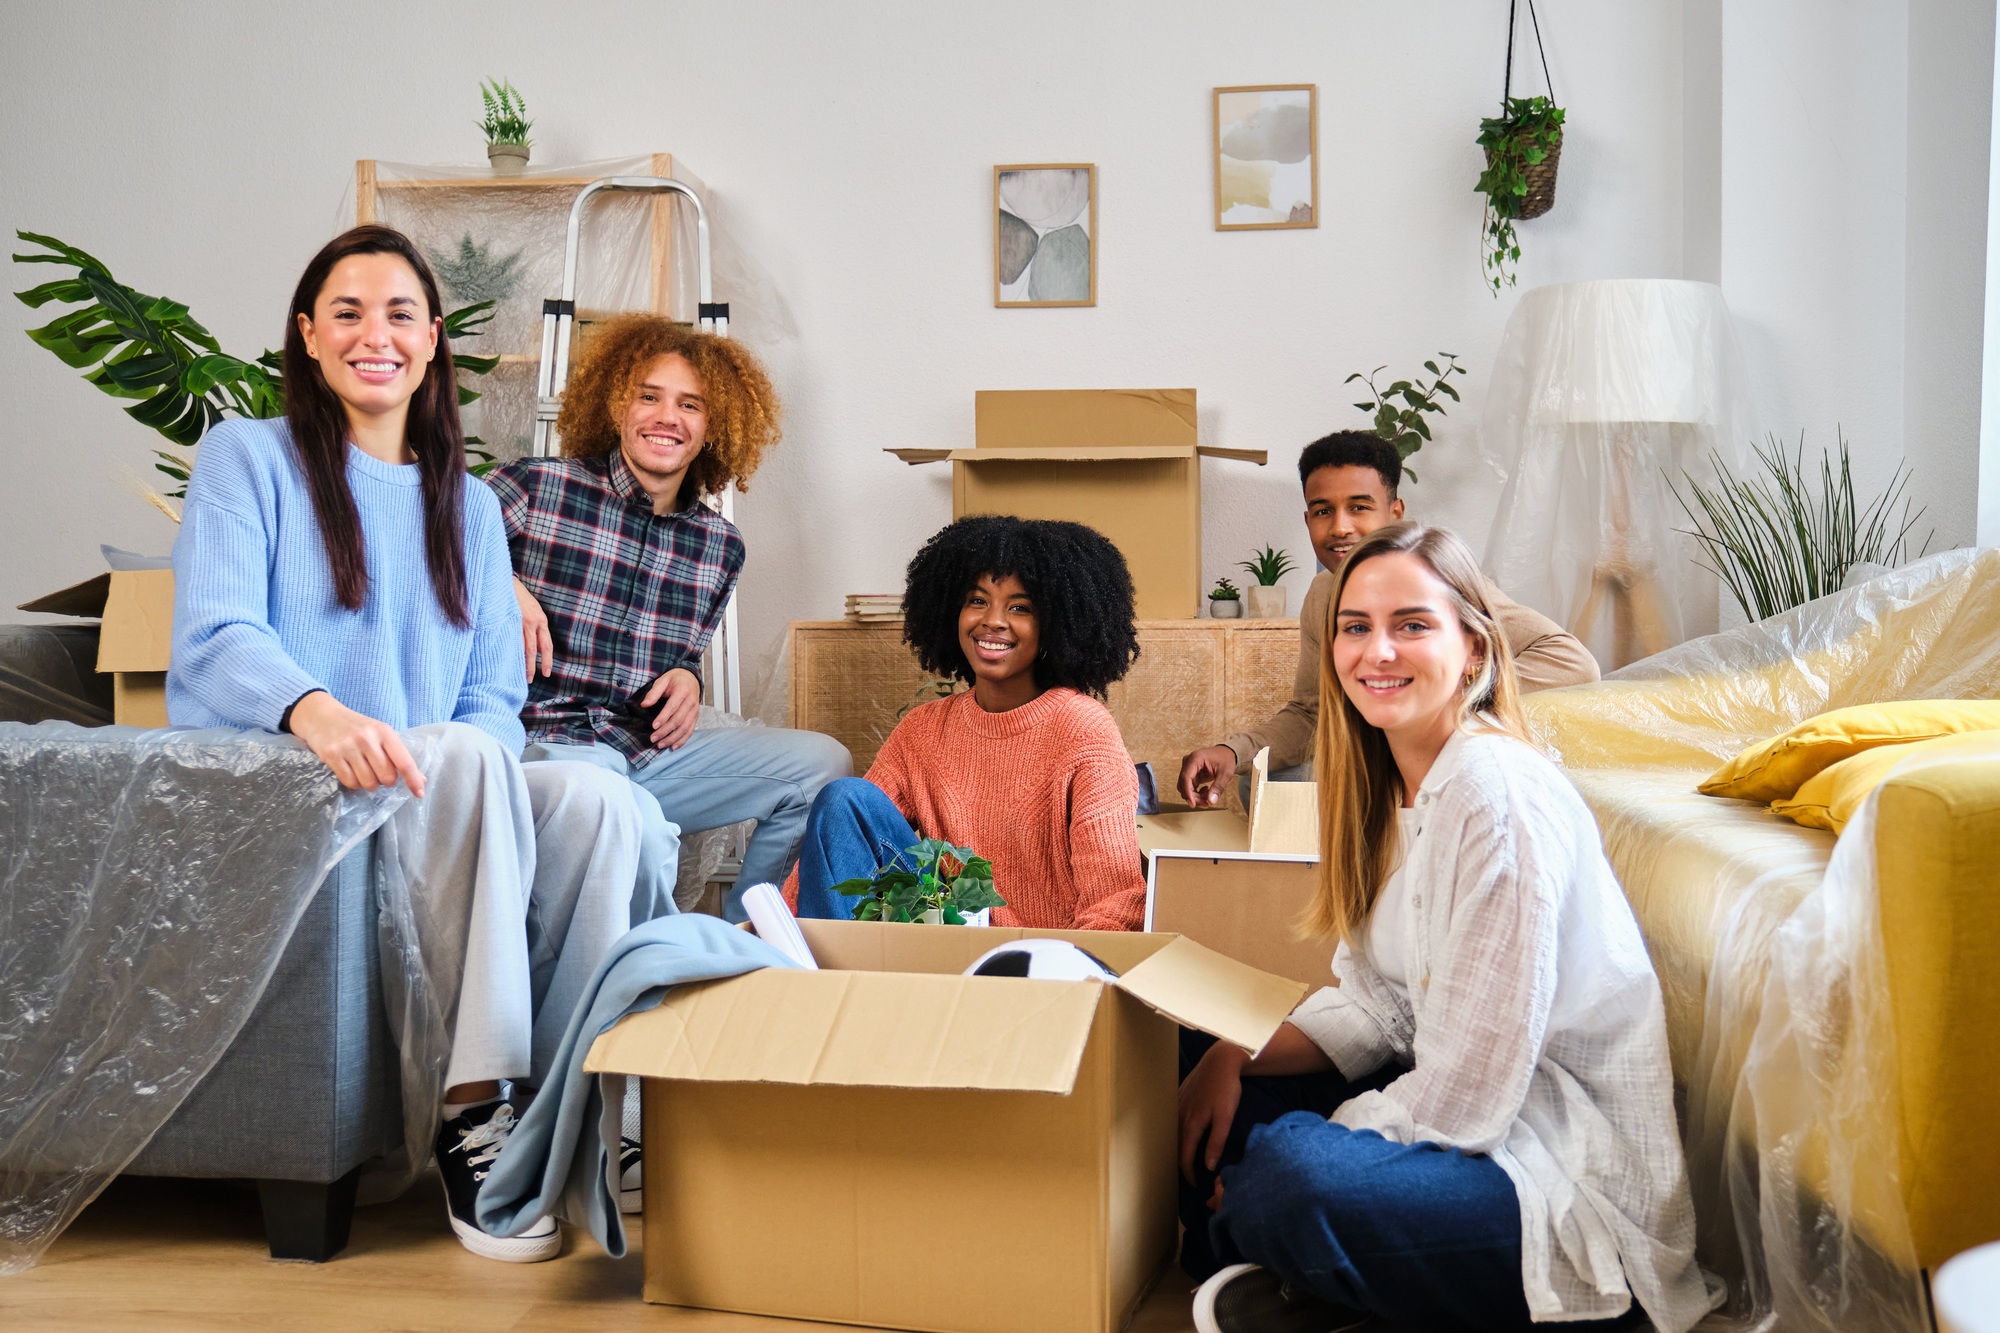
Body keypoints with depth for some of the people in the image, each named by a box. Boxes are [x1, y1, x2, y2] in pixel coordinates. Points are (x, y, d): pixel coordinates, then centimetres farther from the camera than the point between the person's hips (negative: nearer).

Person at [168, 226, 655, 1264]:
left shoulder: (467, 507, 22)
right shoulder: (247, 457, 7)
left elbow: (495, 699, 14)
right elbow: (213, 639, -10)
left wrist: (467, 767, -12)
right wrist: (318, 713, -34)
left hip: (437, 803, 5)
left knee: (596, 798, -25)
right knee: (464, 757, -35)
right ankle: (469, 1109, -34)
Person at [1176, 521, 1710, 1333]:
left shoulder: (1500, 793, -22)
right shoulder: (1388, 786, 6)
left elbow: (1463, 1096, -23)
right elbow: (1376, 1002, 9)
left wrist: (1299, 1154, -14)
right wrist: (1237, 1059, -5)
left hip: (1580, 1190, -9)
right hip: (1457, 1111, 9)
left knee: (1287, 1177, -33)